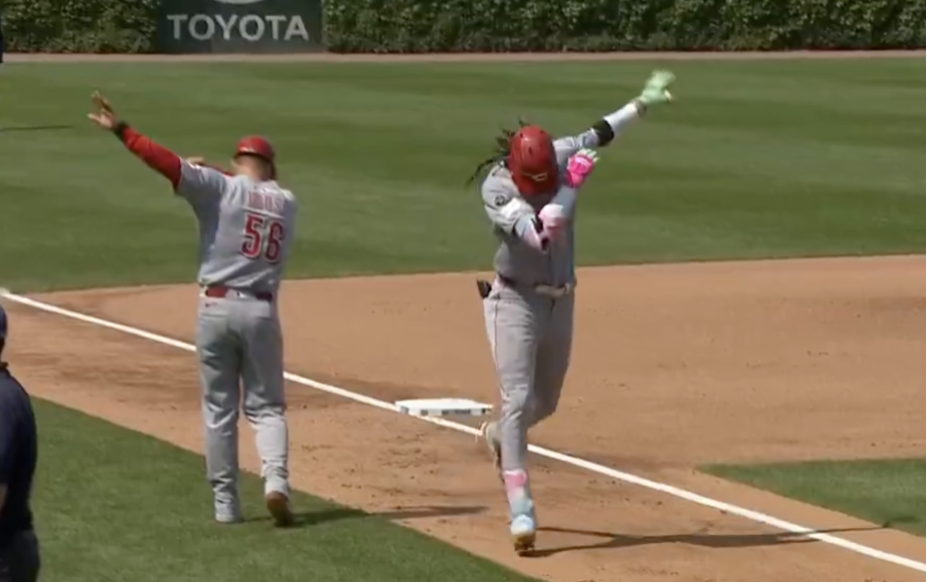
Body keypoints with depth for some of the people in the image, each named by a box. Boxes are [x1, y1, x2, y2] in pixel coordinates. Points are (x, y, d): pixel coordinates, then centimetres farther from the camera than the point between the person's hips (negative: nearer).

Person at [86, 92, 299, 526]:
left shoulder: (220, 188, -4)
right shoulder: (287, 202, 8)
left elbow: (171, 164, -14)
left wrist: (121, 130, -14)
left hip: (216, 307, -2)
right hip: (260, 311, 2)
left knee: (219, 409, 8)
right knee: (266, 406, 10)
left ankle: (225, 502, 8)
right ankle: (276, 481, -14)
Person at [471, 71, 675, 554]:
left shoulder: (562, 158, -9)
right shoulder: (496, 187, -23)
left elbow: (599, 134, 10)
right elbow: (541, 234, -36)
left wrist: (641, 104, 14)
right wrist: (572, 184, -34)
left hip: (561, 300, 6)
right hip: (515, 301, -6)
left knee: (545, 402, 18)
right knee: (518, 399, -13)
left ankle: (499, 435, 50)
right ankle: (520, 510, -15)